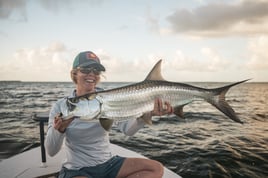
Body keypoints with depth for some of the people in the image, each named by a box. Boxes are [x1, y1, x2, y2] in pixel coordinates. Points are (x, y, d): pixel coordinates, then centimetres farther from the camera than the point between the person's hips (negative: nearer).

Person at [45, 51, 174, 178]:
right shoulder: (60, 106, -8)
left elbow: (128, 129, -17)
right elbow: (51, 151, -10)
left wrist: (147, 114, -36)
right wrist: (58, 130, -31)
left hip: (108, 164, 5)